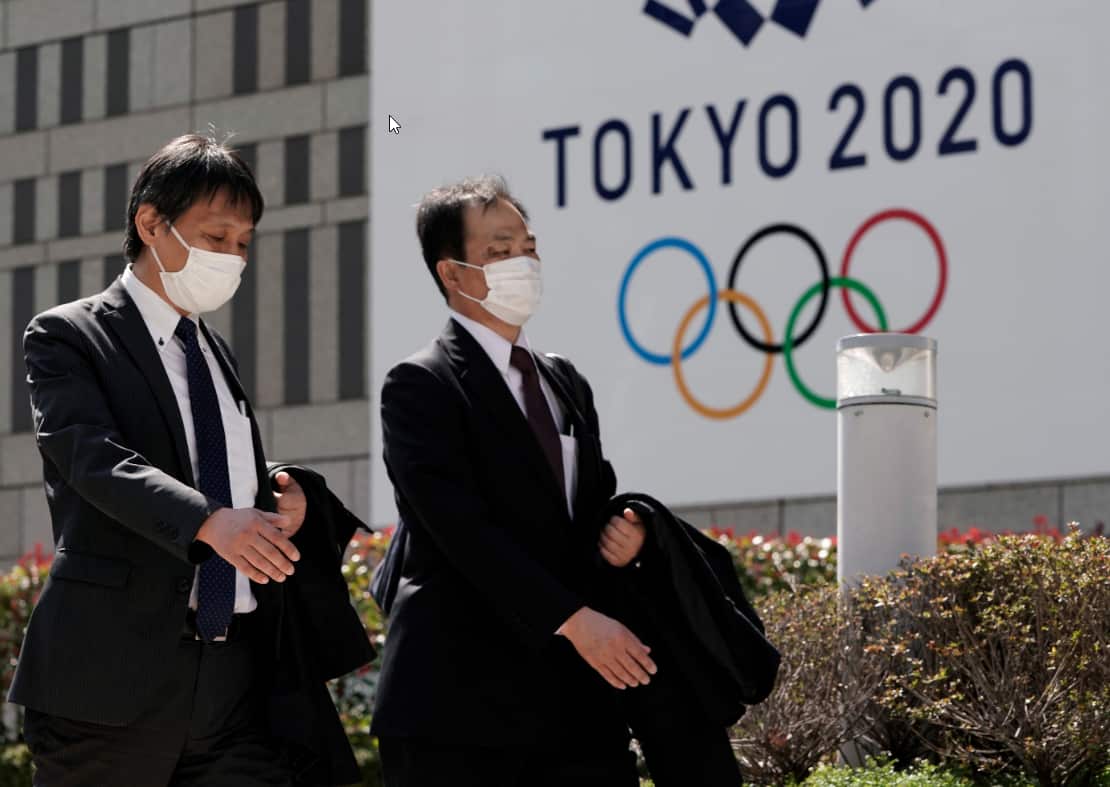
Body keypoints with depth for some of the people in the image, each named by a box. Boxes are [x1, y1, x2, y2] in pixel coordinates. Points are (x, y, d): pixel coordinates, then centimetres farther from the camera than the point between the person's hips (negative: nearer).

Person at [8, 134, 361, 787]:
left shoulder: (217, 353, 21)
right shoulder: (66, 337, -1)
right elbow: (95, 457, -19)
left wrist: (281, 507, 4)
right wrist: (211, 522, -35)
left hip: (238, 678, 6)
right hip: (112, 678, -6)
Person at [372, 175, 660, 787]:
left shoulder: (565, 383, 19)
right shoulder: (421, 386, -5)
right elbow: (463, 529, -15)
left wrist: (624, 530, -1)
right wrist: (575, 619, -21)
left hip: (577, 696, 6)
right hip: (461, 700, -6)